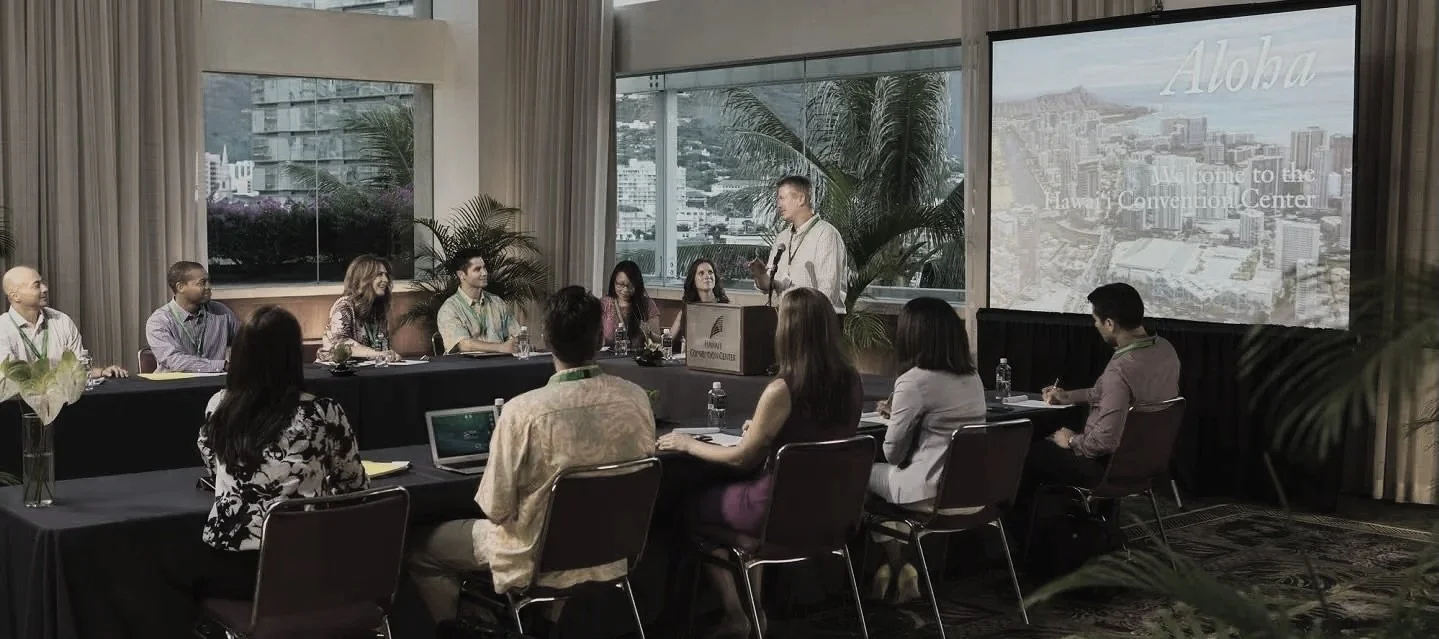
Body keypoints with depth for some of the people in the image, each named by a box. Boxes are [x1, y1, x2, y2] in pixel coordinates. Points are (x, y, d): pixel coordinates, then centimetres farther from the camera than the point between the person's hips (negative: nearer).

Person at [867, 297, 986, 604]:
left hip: (935, 495, -8)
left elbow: (893, 453, -8)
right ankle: (902, 568, 21)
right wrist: (898, 413, 27)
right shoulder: (973, 378, 8)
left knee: (864, 473, 17)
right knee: (891, 473, 26)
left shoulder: (914, 381, -16)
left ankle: (897, 568, 23)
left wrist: (893, 416, 12)